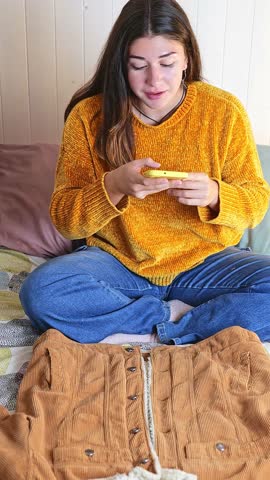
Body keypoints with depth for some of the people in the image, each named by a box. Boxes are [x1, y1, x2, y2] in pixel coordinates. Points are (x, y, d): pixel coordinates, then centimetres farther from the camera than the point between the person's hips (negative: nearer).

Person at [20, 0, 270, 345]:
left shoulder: (224, 111, -6)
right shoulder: (89, 116, -7)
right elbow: (63, 218, -7)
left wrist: (214, 195, -23)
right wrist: (114, 186, -27)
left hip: (204, 261, 0)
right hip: (117, 262, 1)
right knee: (40, 292, -27)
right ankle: (173, 315, -14)